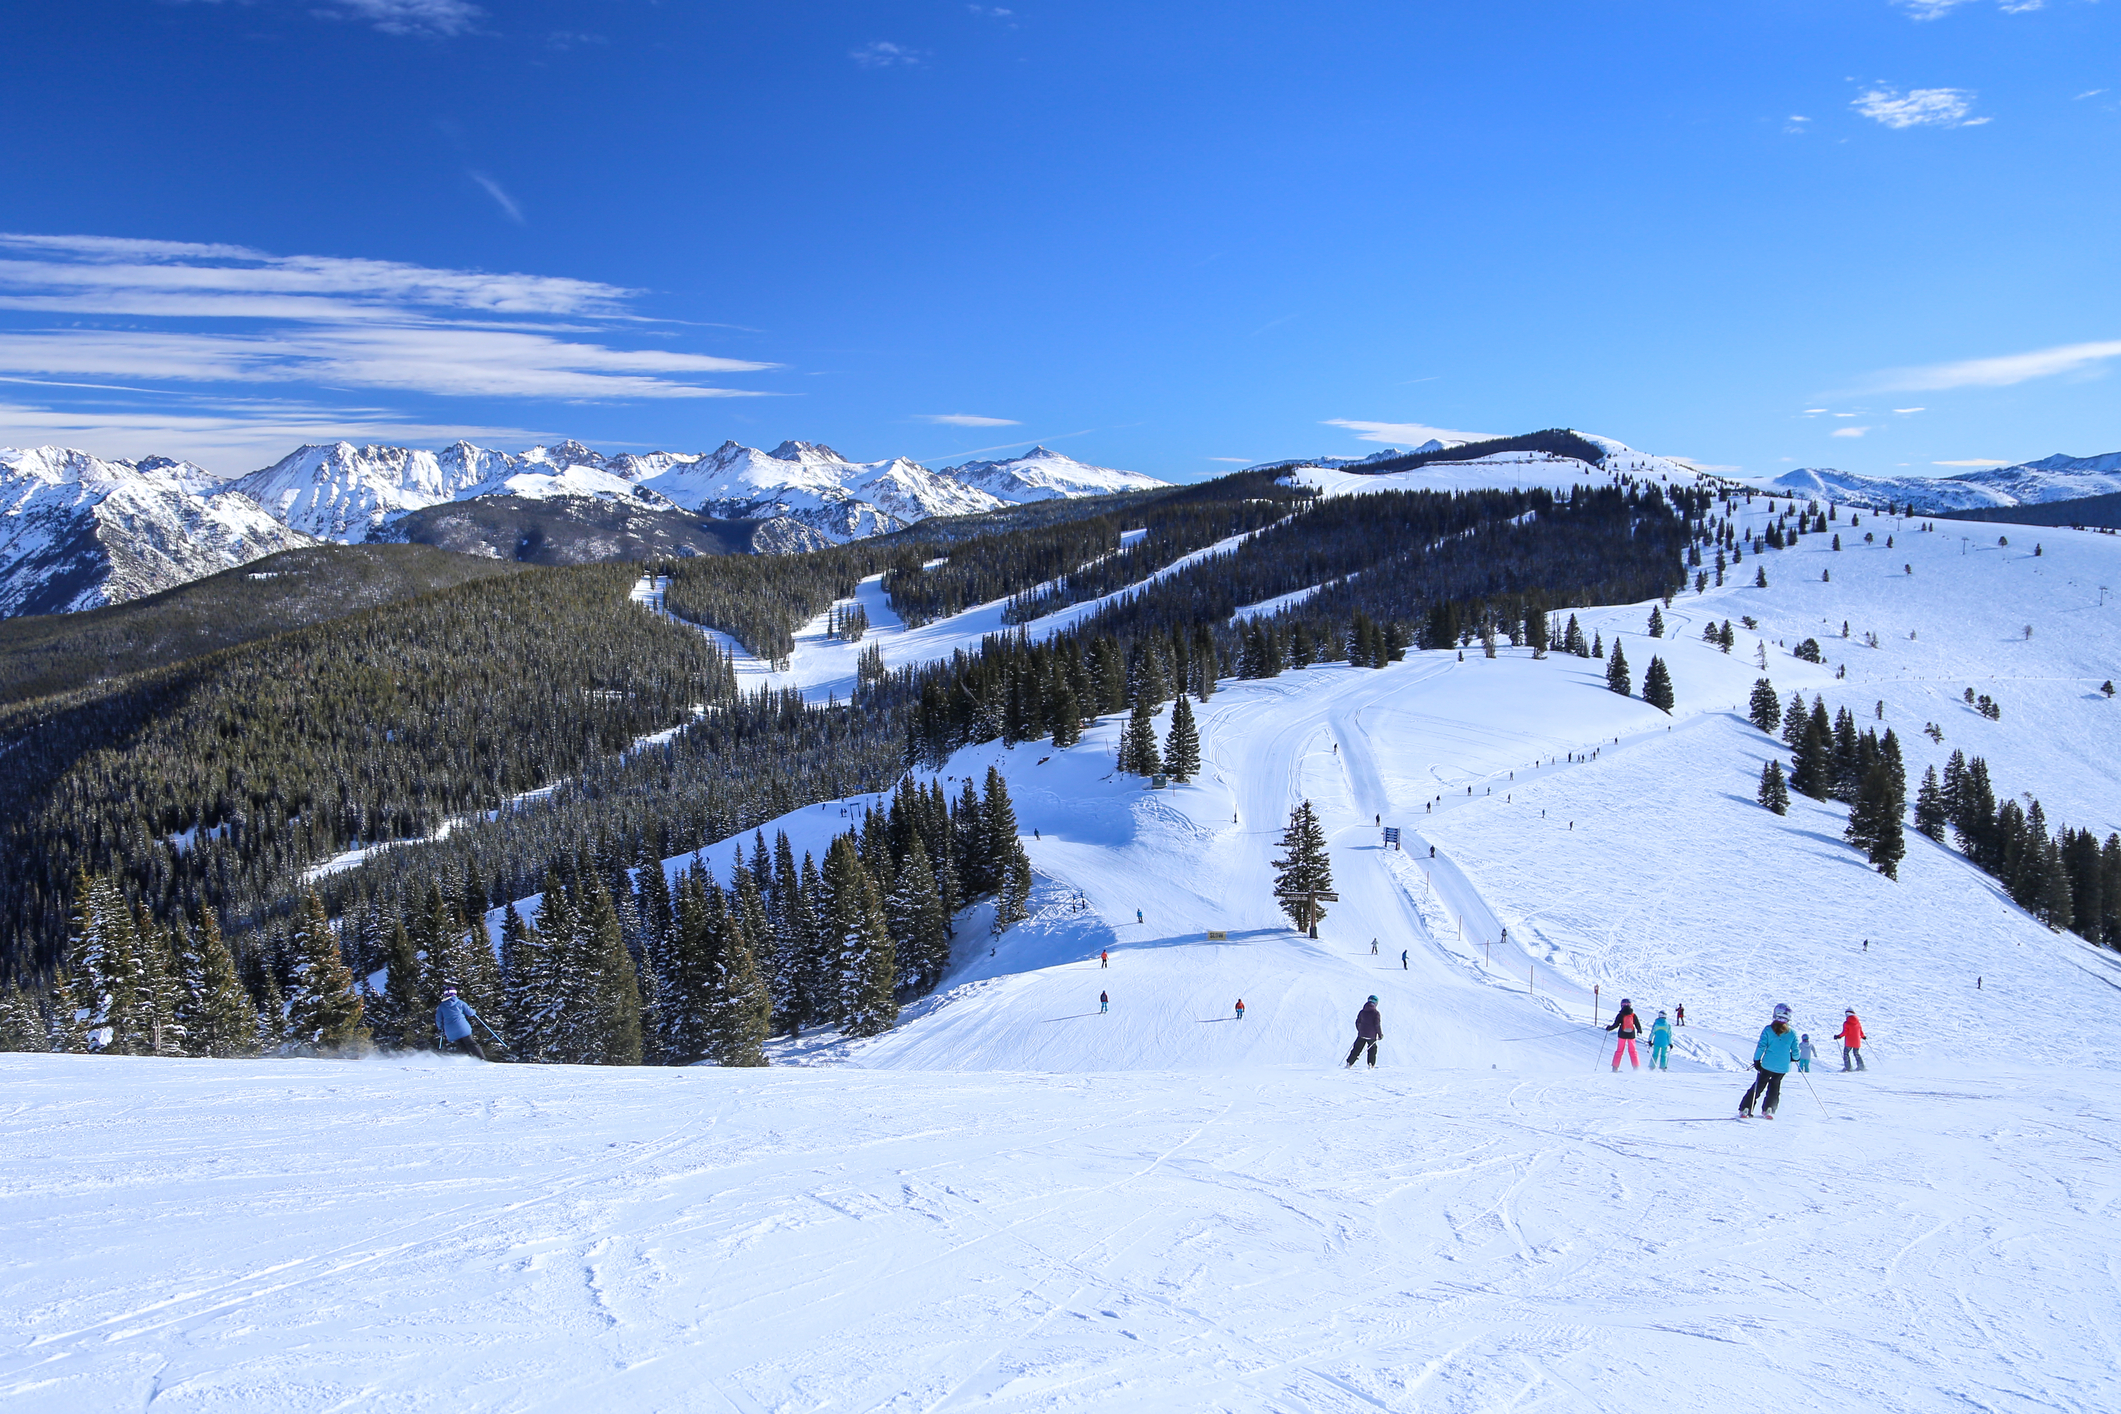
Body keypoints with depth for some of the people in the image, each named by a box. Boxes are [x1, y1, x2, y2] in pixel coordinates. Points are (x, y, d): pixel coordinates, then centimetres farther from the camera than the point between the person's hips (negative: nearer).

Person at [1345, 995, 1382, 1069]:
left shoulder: (1362, 1012, 5)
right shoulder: (1376, 1013, -9)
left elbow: (1357, 1022, 11)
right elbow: (1377, 1025, -13)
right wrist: (1380, 1035, -1)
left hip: (1361, 1035, 3)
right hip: (1371, 1036, -3)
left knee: (1357, 1049, 9)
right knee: (1373, 1049, 17)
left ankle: (1349, 1063, 5)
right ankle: (1371, 1065, 17)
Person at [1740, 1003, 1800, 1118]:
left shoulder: (1768, 1029, -8)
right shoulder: (1792, 1033, -3)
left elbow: (1761, 1046, -10)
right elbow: (1795, 1052, 2)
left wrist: (1756, 1060, 0)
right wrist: (1794, 1058, 24)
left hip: (1767, 1065, -1)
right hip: (1782, 1068, 1)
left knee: (1758, 1086, 9)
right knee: (1774, 1088, 20)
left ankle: (1745, 1110, 5)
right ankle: (1768, 1110, 9)